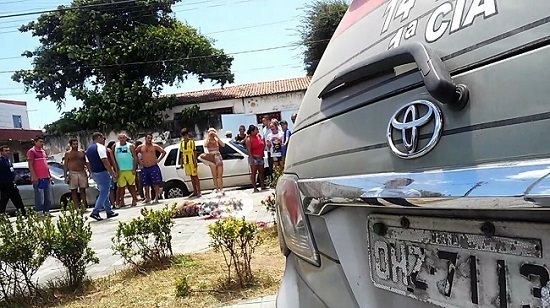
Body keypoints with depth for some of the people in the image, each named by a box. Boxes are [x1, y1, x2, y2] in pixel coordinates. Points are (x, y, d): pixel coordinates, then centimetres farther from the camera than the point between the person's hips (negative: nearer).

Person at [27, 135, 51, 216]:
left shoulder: (43, 151, 19)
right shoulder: (31, 151, -4)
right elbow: (30, 165, -10)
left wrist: (49, 175, 19)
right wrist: (34, 177, -17)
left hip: (46, 178, 8)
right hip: (38, 178, -8)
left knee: (47, 198, 10)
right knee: (39, 197, -9)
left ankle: (47, 212, 16)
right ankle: (39, 213, -7)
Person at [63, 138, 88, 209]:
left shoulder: (82, 152, 11)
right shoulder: (68, 153, 4)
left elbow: (86, 162, 15)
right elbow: (66, 165, 2)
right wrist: (66, 175, -5)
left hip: (82, 172, 2)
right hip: (73, 173, -2)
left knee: (83, 190, 4)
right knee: (74, 191, 0)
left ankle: (84, 206, 7)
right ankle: (76, 207, 2)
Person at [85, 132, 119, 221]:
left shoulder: (88, 149, 15)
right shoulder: (100, 147, -12)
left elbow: (88, 164, 17)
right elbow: (105, 161, -19)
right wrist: (112, 172, -16)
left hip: (94, 173, 9)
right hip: (102, 172, -9)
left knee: (103, 193, 16)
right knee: (103, 194, -4)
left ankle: (109, 212, 20)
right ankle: (95, 212, -9)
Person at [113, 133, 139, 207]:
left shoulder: (130, 146, 1)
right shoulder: (115, 146, 8)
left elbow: (135, 158, -1)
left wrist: (134, 169, -8)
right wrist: (116, 169, 3)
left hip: (129, 170, -2)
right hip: (120, 170, 2)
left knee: (131, 185, 5)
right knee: (121, 186, 3)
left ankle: (134, 199, 12)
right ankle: (121, 201, 9)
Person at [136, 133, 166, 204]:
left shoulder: (154, 146, 3)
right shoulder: (140, 147, 8)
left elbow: (164, 152, 3)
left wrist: (158, 160, -3)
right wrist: (139, 161, 7)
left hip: (153, 167, -3)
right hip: (144, 168, 3)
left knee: (156, 183, -5)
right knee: (146, 184, 6)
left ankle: (156, 198, 0)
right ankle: (147, 198, 16)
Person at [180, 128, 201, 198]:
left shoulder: (191, 141, -4)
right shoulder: (181, 142, 10)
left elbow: (195, 152, -6)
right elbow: (182, 153, 14)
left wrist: (195, 161, -14)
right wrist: (182, 163, 10)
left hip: (192, 161, -5)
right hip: (186, 162, 5)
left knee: (195, 176, -3)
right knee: (191, 177, 9)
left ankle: (199, 192, -2)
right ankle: (195, 191, 14)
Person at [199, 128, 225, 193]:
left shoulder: (217, 140, 4)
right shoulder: (207, 141, 1)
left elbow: (223, 145, -13)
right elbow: (205, 145, -21)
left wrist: (217, 136, -17)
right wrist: (208, 137, -22)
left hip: (218, 158, 1)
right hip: (211, 158, -1)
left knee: (220, 175, -2)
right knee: (215, 176, 1)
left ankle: (221, 189, -1)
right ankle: (217, 189, 5)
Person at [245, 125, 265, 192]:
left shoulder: (259, 136, 11)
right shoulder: (249, 139, -9)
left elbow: (262, 145, 21)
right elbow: (249, 150, -14)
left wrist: (262, 154, 13)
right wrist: (252, 158, -21)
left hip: (260, 157, 7)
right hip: (254, 158, -7)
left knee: (261, 172, 10)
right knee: (253, 173, -2)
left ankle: (262, 186, 18)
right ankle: (255, 188, 0)